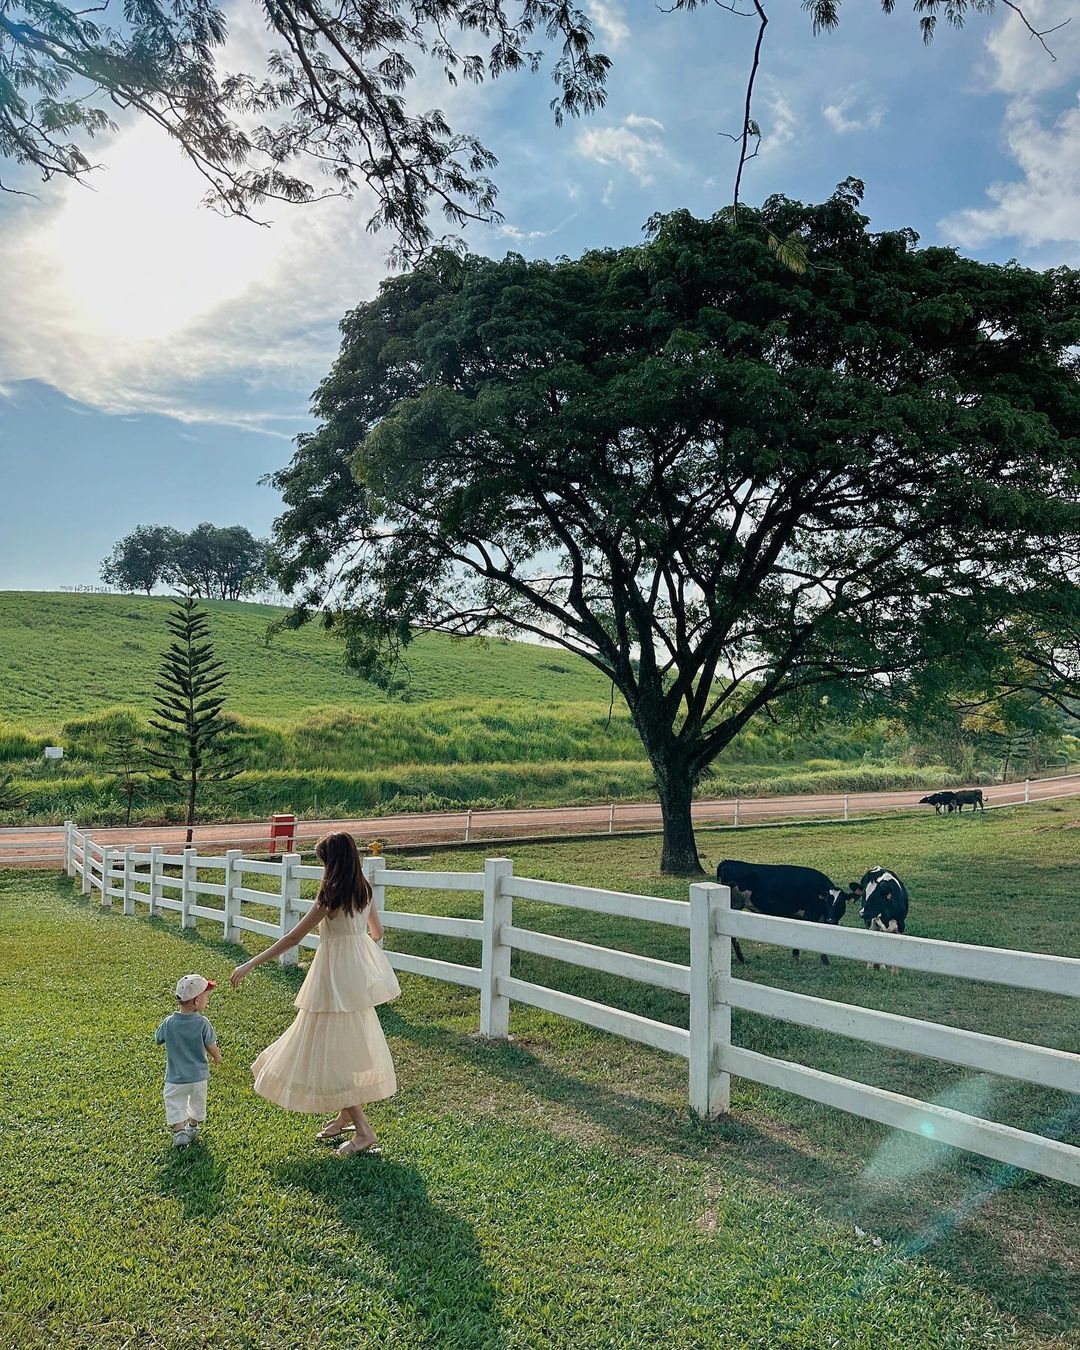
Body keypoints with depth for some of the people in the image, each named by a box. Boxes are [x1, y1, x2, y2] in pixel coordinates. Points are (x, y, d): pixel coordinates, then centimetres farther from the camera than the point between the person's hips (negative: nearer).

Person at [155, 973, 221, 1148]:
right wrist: (217, 1058, 10)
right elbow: (211, 1047, -11)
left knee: (174, 1104, 15)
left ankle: (178, 1131, 0)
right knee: (198, 1102, 25)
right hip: (199, 1076, 1)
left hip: (176, 1078, -1)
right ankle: (193, 1127, 41)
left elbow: (158, 1040, 2)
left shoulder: (169, 1022, -16)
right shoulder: (202, 1023, -20)